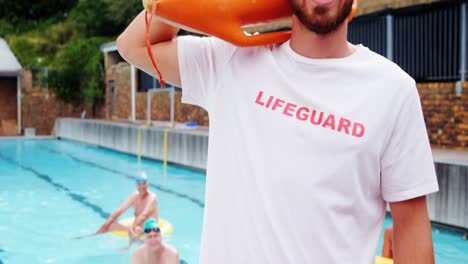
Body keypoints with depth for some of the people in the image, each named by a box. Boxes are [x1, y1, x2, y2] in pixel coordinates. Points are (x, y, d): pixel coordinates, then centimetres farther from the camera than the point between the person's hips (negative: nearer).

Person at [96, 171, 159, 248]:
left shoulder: (152, 197, -15)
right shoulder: (134, 196, 5)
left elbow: (144, 215, -30)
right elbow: (120, 210, 1)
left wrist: (132, 227, -42)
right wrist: (106, 224, -10)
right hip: (137, 227, 7)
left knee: (137, 230, -40)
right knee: (110, 225, -8)